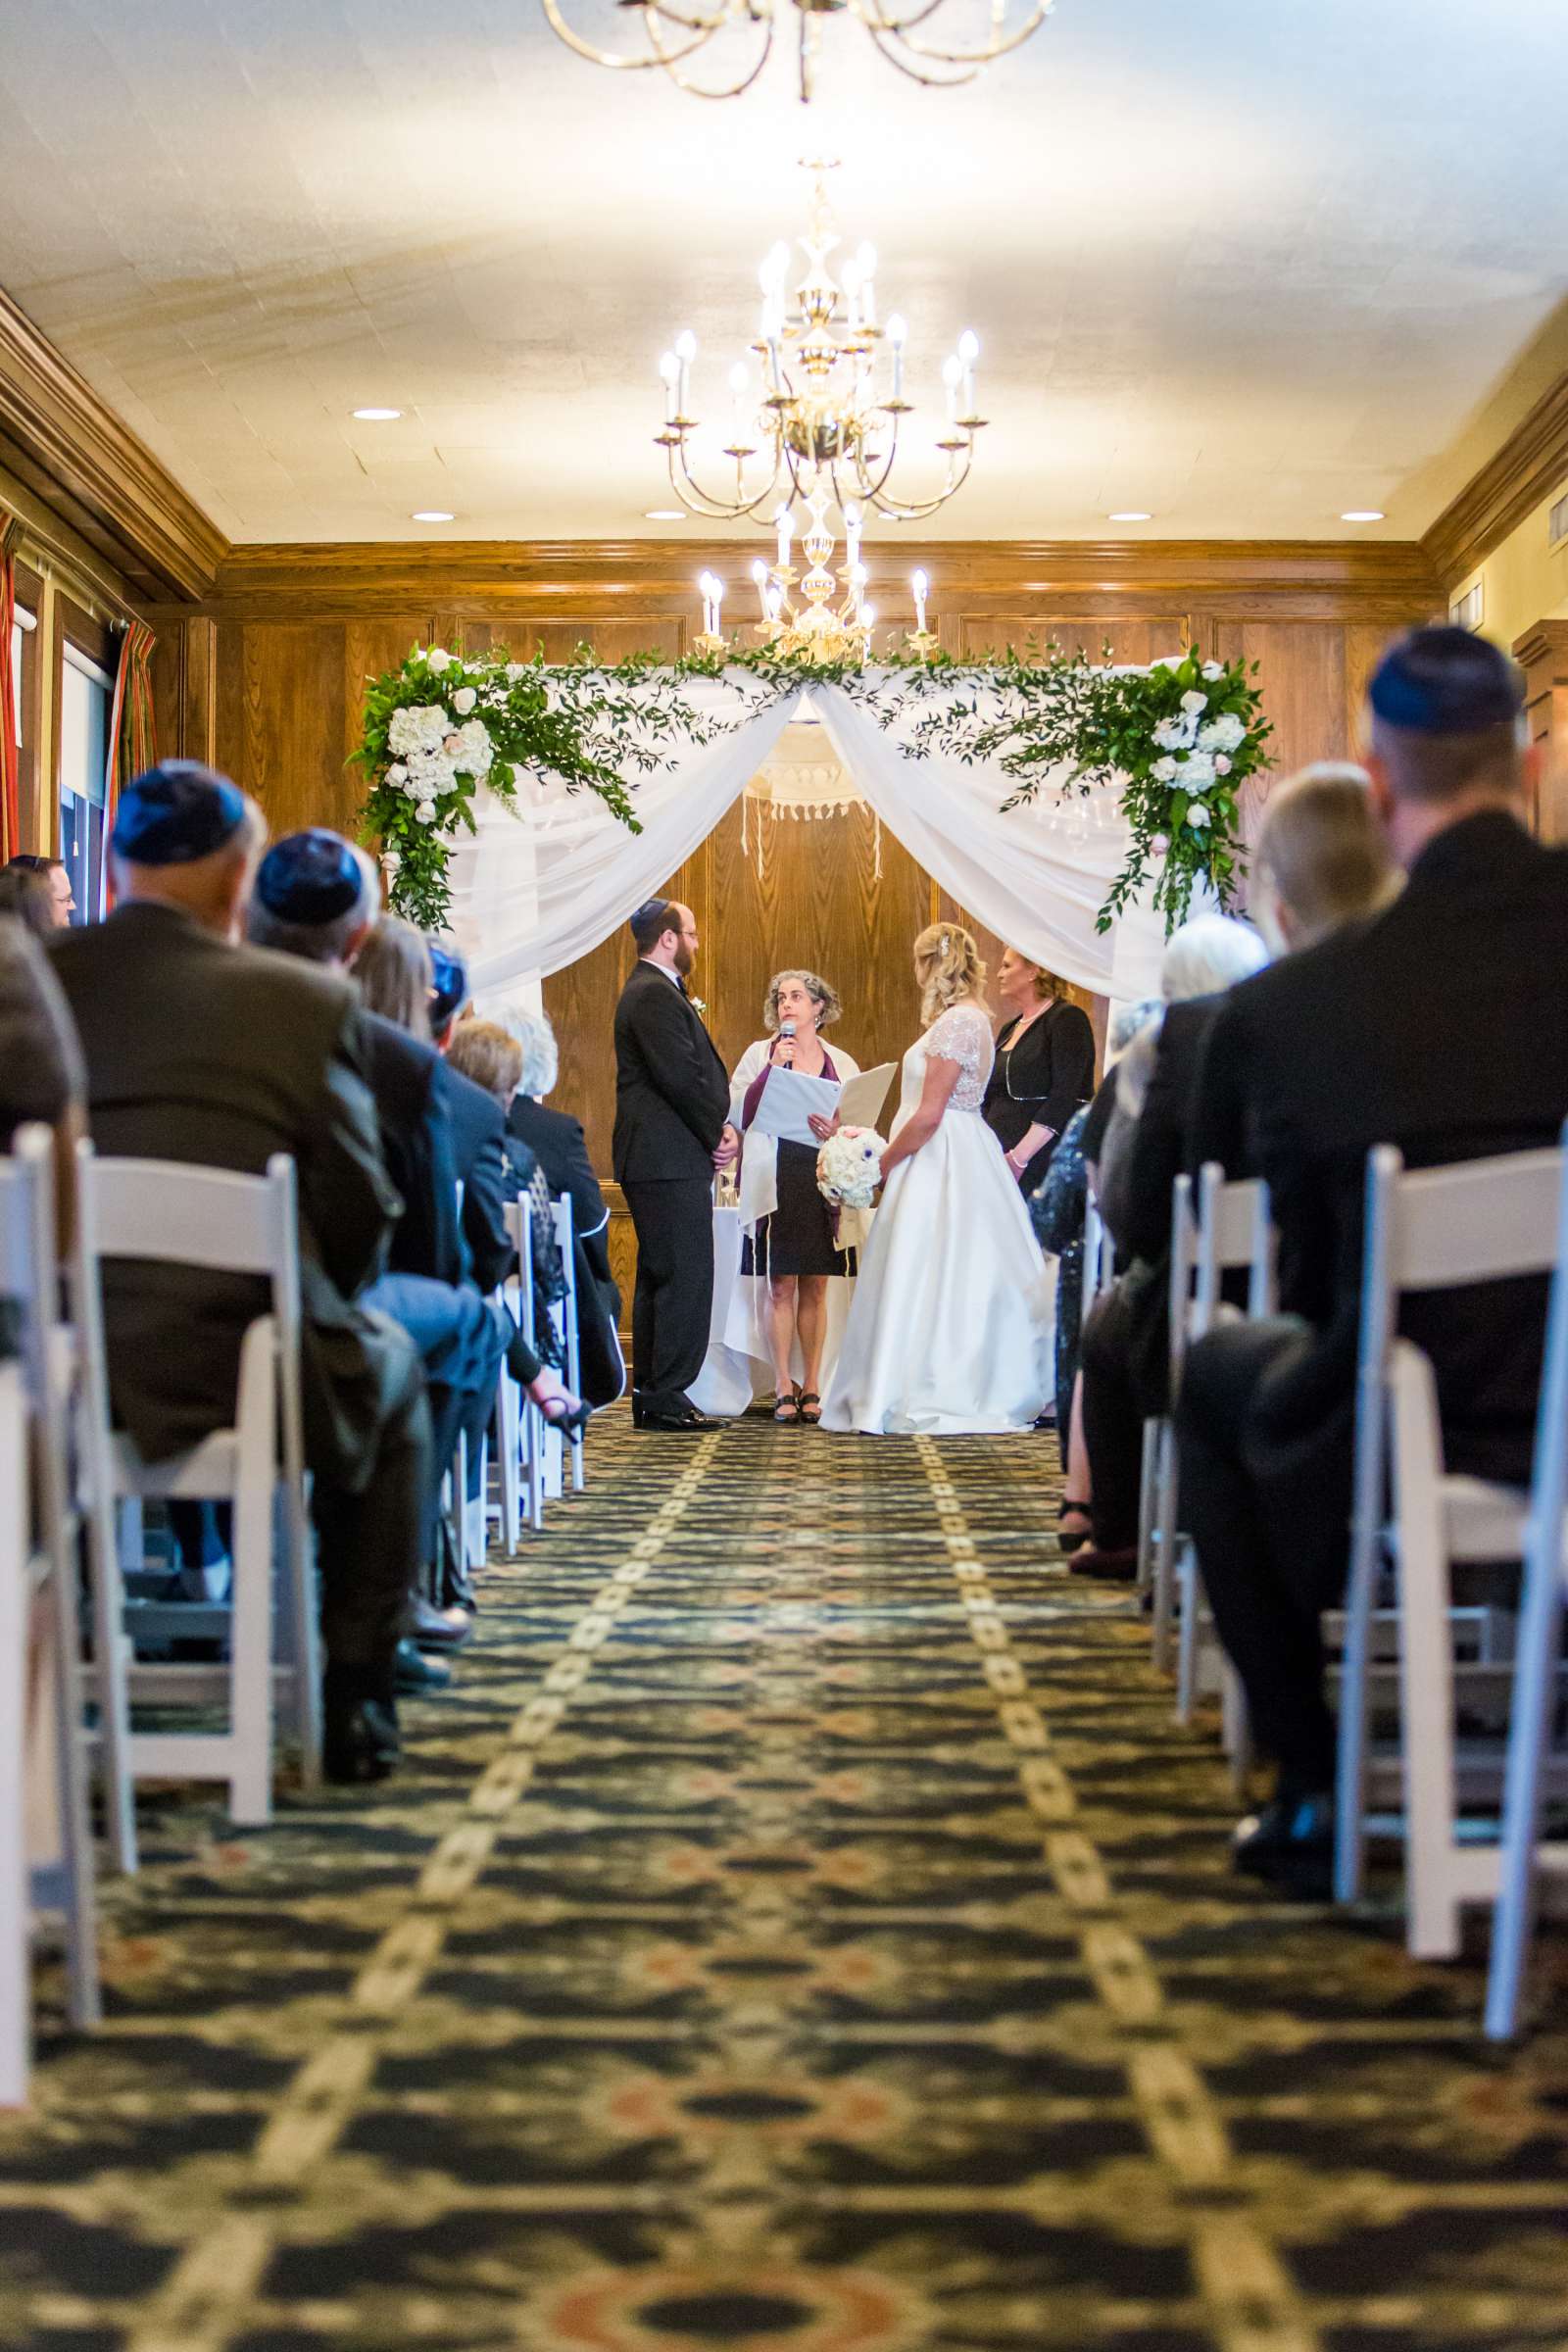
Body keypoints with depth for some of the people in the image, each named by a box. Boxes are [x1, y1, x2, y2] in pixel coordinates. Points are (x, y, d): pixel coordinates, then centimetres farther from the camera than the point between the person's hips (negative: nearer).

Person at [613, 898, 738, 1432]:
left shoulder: (656, 991, 21)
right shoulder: (655, 994, -14)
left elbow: (696, 1073, 19)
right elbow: (681, 1077, -21)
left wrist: (719, 1128, 4)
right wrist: (717, 1134, -10)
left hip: (660, 1162, 11)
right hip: (669, 1161, -11)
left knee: (661, 1278, 13)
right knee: (685, 1277, -10)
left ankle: (650, 1394, 18)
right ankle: (666, 1395, -7)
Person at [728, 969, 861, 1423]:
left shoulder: (841, 1063, 12)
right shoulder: (759, 1054, 8)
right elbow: (738, 1115, -3)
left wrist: (839, 1130, -11)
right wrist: (772, 1067, -10)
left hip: (824, 1183, 1)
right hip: (774, 1182, -1)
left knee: (816, 1286, 3)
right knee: (780, 1286, -4)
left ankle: (811, 1387, 8)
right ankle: (784, 1388, 1)